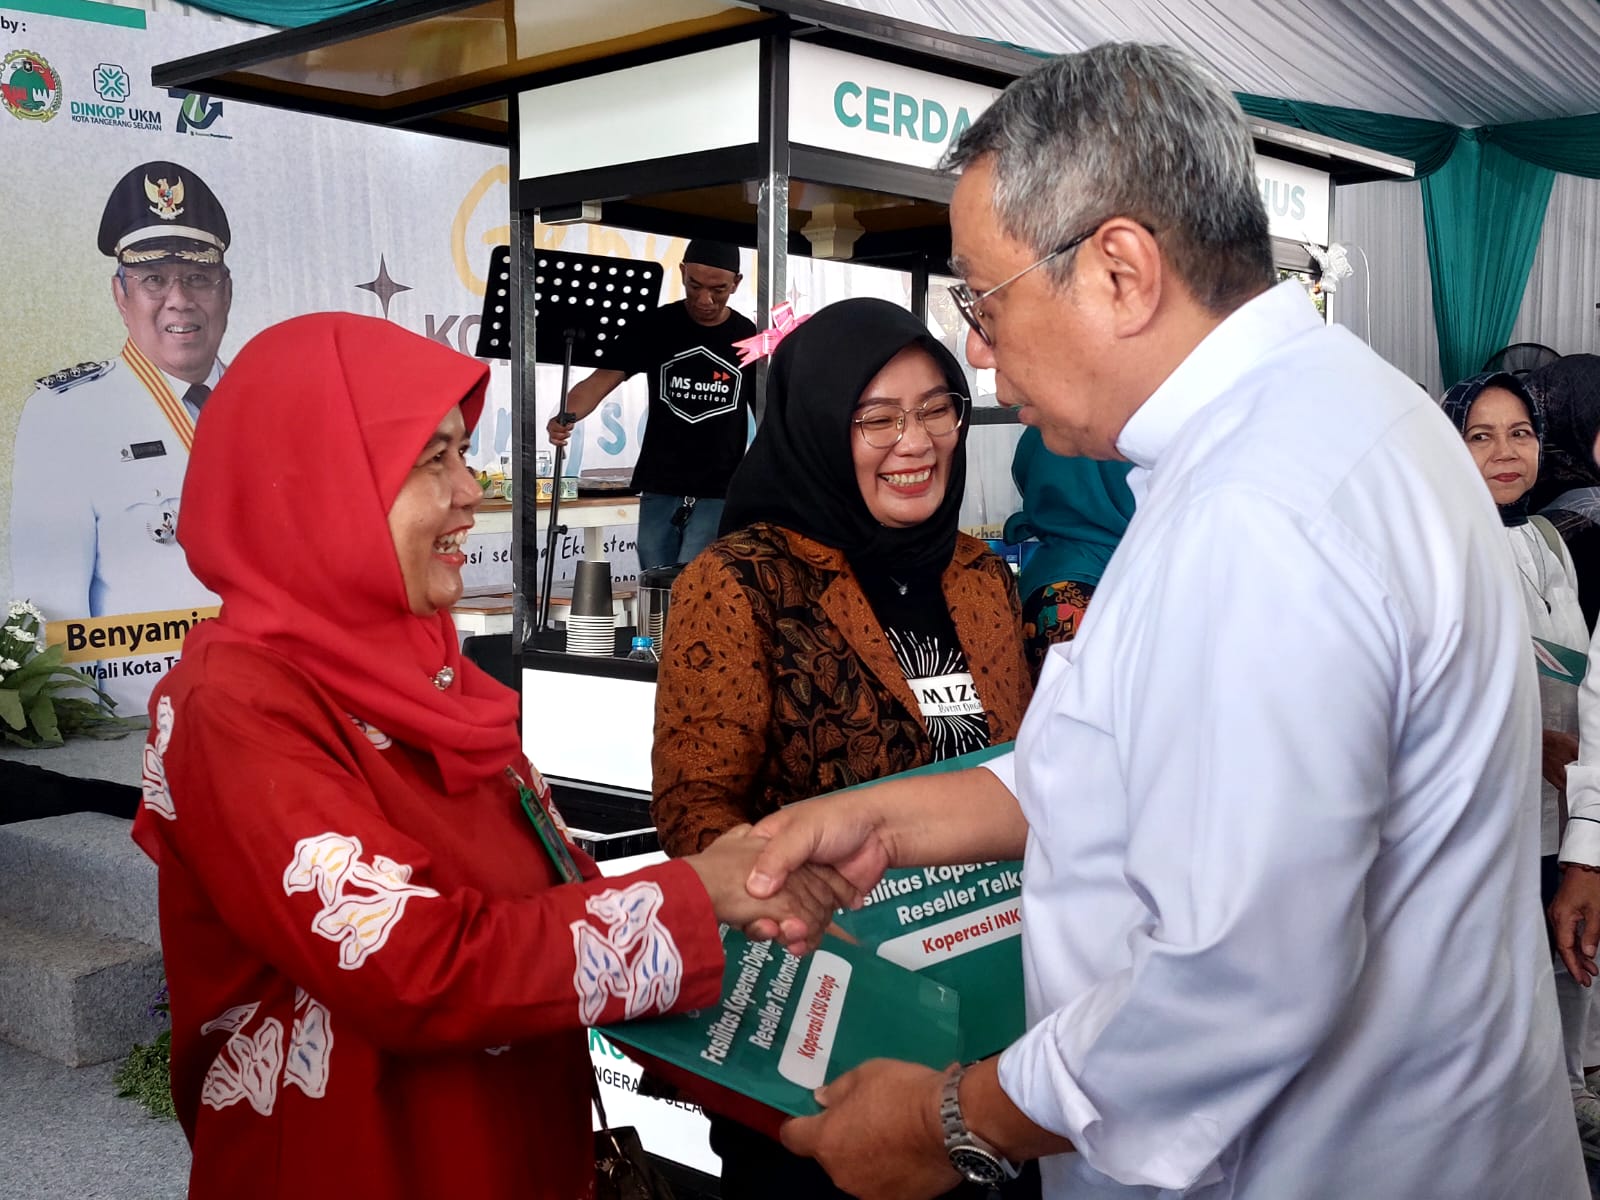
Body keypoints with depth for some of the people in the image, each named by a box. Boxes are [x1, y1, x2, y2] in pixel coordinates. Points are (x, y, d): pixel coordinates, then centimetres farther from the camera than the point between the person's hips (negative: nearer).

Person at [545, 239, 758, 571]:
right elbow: (601, 380, -9)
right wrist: (566, 417, -30)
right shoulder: (655, 328, 0)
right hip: (659, 490, 2)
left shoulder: (749, 338, 2)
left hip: (720, 494, -1)